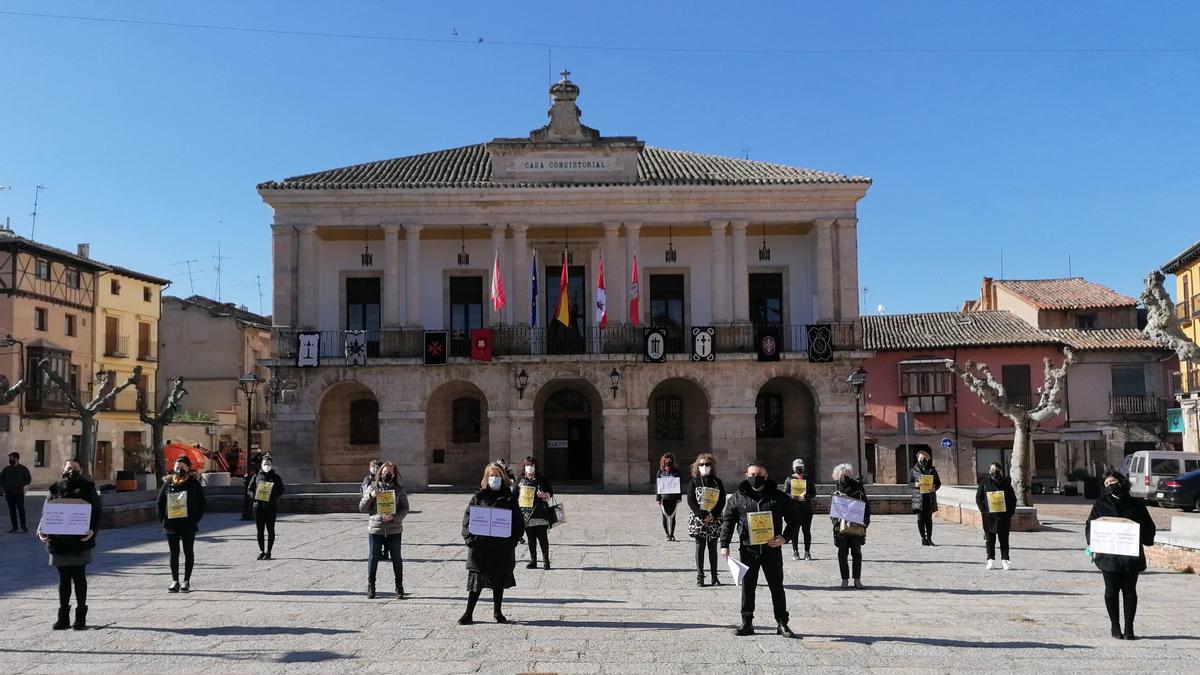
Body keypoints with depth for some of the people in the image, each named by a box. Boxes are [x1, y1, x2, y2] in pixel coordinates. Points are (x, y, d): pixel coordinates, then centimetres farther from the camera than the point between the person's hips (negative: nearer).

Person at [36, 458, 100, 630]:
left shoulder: (87, 489, 2)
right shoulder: (55, 490, 9)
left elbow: (96, 513, -3)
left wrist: (92, 530, -21)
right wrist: (41, 531, -10)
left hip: (80, 542, -3)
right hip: (59, 542, 3)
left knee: (79, 578, 1)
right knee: (64, 579, 10)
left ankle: (81, 617, 12)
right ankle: (63, 617, 19)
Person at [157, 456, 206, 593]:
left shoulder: (194, 484, -1)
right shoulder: (168, 483, 5)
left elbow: (201, 504, 0)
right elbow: (160, 502, 8)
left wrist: (195, 519, -8)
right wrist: (162, 519, -1)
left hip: (188, 524, -2)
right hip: (171, 524, 2)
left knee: (188, 552, 4)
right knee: (174, 553, 7)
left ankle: (186, 581, 12)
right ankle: (175, 581, 14)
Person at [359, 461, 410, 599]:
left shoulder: (399, 489, 4)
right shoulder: (373, 488, 5)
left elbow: (405, 508, 1)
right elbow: (362, 508, 3)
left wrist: (394, 517, -17)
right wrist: (370, 496, -15)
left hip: (394, 529, 0)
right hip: (375, 528, 0)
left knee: (396, 558, 6)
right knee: (373, 558, 3)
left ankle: (399, 587, 16)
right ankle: (370, 586, 17)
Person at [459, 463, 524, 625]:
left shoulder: (509, 498, 3)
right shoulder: (479, 497, 3)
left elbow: (519, 522, 3)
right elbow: (467, 518, 2)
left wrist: (512, 540, -8)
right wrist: (470, 538, -10)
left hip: (502, 548, 1)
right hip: (480, 546, -1)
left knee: (499, 581, 12)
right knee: (476, 581, 3)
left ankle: (497, 612, 27)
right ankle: (468, 613, 12)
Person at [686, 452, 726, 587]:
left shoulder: (717, 482, 7)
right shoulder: (694, 481, 3)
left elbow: (722, 501, 1)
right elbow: (690, 501, -4)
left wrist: (712, 515, -13)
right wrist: (703, 515, -14)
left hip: (714, 519, 1)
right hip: (699, 519, -1)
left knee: (713, 548, 7)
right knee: (700, 547, 3)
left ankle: (714, 576, 12)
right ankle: (699, 576, 7)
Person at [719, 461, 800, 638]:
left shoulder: (779, 497, 1)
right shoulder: (738, 498, 2)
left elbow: (794, 520, 7)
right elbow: (727, 521, 4)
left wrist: (785, 538, -8)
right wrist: (724, 545, -6)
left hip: (772, 549, 0)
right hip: (748, 549, 1)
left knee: (777, 587, 7)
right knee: (747, 587, 6)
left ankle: (782, 623, 17)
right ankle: (747, 623, 16)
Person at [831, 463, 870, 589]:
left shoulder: (857, 487, 3)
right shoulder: (837, 488, 7)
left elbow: (866, 504, 5)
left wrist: (865, 521, -5)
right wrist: (835, 520, -7)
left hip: (856, 525, -1)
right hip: (841, 526, 1)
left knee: (857, 552, 4)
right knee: (842, 553, 2)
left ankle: (857, 579, 12)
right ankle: (845, 579, 9)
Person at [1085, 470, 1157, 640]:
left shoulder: (1136, 505, 7)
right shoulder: (1101, 504, 8)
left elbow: (1149, 527, 11)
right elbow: (1090, 526, 8)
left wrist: (1144, 540, -7)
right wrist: (1092, 545, -6)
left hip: (1131, 557, 0)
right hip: (1108, 557, 0)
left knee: (1130, 591, 4)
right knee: (1111, 591, 4)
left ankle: (1129, 628, 13)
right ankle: (1115, 626, 15)